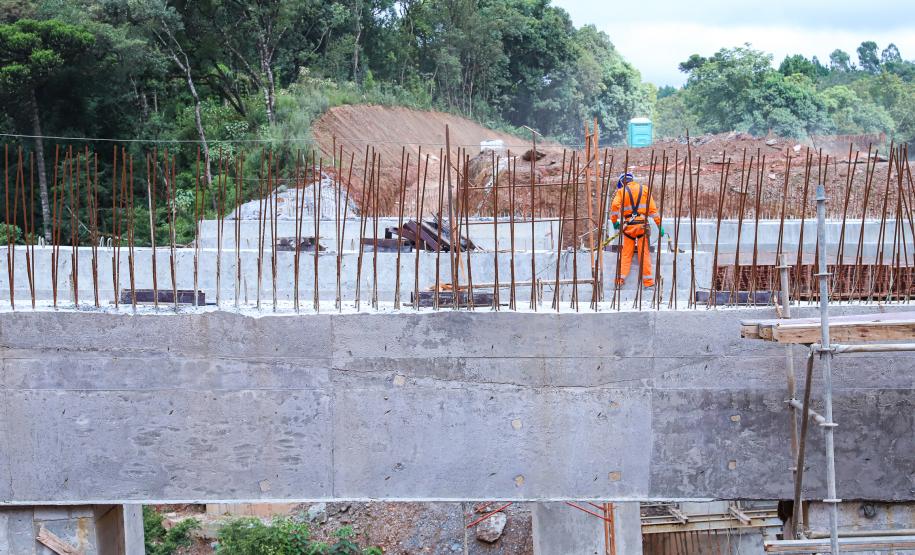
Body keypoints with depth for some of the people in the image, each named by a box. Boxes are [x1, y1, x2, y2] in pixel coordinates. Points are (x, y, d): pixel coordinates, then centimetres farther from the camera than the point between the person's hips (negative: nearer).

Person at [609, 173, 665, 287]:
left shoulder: (621, 191, 6)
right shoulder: (644, 189, 12)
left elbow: (615, 206, -8)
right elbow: (652, 208, 7)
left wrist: (614, 221, 4)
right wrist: (659, 224, 8)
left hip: (628, 225, -1)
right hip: (642, 225, 1)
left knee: (626, 253, 4)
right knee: (644, 253, 1)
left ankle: (620, 278, -6)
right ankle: (648, 281, -1)